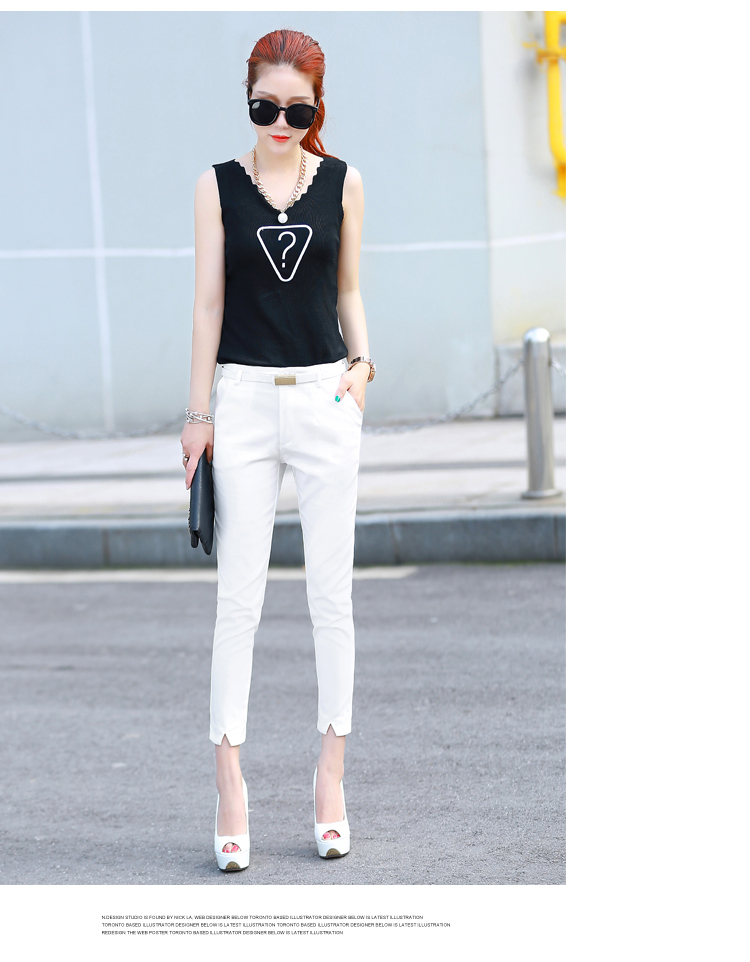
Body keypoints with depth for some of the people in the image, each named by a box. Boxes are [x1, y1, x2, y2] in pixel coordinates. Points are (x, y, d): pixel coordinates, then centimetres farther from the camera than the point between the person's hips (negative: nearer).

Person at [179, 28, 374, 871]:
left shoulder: (342, 183, 6)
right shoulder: (218, 185, 3)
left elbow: (349, 291, 14)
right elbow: (209, 302, 3)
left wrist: (361, 360, -3)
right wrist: (198, 413, 0)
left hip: (326, 399, 1)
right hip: (245, 400, -1)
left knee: (330, 593, 4)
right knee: (238, 598, -2)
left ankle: (330, 774, 13)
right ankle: (229, 788, 0)